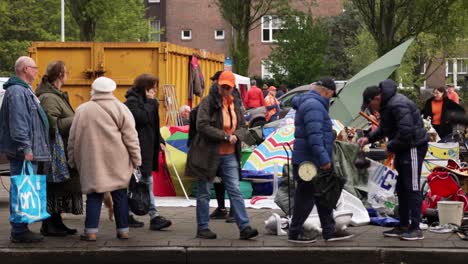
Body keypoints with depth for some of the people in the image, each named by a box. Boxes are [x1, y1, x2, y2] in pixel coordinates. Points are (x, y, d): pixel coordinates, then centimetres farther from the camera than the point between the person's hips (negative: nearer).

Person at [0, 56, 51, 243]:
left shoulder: (24, 91, 21)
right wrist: (26, 148, -23)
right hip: (23, 153, -11)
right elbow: (18, 123, -21)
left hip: (28, 153, 11)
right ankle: (19, 232, -5)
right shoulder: (17, 92, -13)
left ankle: (21, 229, 19)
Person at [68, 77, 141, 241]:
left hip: (92, 162, 0)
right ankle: (123, 230, 11)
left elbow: (73, 138, 8)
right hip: (117, 162, 0)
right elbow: (130, 136, -2)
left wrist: (72, 160, 17)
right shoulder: (120, 108, 1)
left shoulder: (82, 110, 3)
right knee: (120, 195, 8)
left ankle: (91, 231, 0)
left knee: (94, 196, 5)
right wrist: (136, 159, 3)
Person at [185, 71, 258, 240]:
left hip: (229, 155, 5)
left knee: (235, 191, 1)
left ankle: (244, 227, 0)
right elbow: (202, 125, -18)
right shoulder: (208, 102, -9)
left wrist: (236, 136, -10)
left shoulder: (235, 104, 9)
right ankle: (202, 228, 15)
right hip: (208, 154, -5)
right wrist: (225, 136, -20)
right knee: (204, 193, 6)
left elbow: (243, 127, 14)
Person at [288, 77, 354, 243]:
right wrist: (324, 159, -28)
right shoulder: (313, 105, -18)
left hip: (315, 161, 11)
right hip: (310, 161, -11)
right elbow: (314, 136, -26)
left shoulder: (312, 103, 17)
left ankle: (329, 231, 20)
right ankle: (295, 233, 5)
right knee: (306, 197, -3)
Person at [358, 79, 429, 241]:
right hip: (403, 148, 11)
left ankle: (415, 229, -3)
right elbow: (384, 128, 24)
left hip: (413, 147, -11)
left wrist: (391, 147, -17)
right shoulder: (387, 105, 11)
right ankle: (403, 226, 22)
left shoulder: (398, 105, -24)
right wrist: (368, 139, 9)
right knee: (401, 188, 14)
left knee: (412, 188, -7)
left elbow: (406, 132, -30)